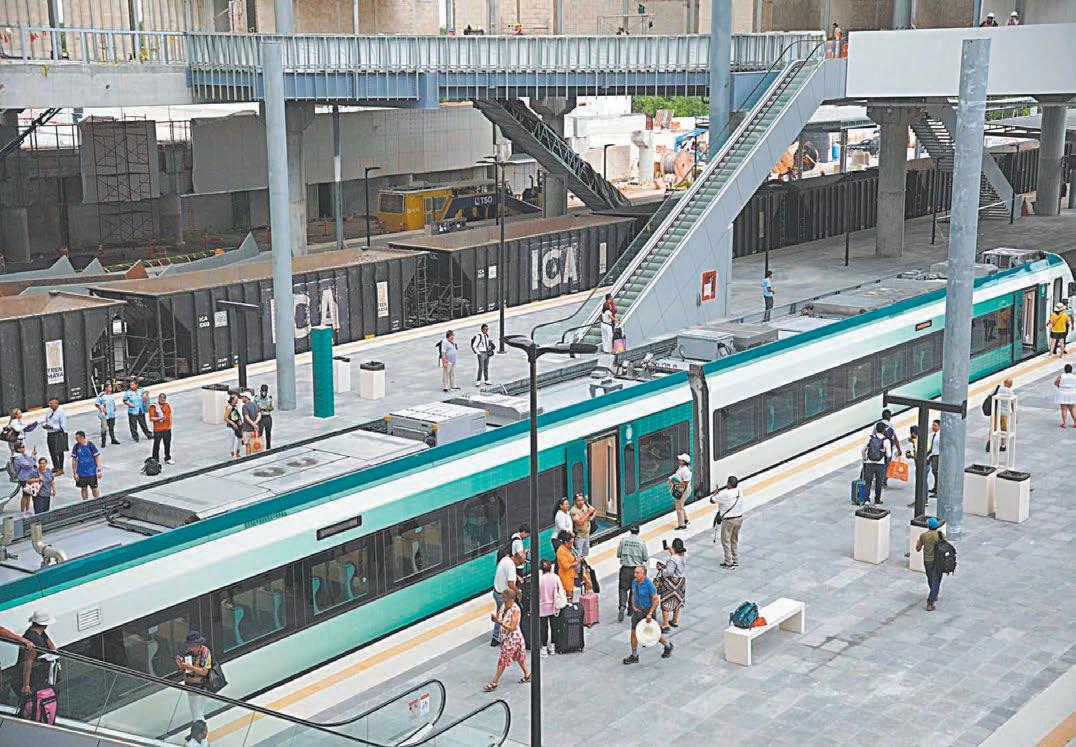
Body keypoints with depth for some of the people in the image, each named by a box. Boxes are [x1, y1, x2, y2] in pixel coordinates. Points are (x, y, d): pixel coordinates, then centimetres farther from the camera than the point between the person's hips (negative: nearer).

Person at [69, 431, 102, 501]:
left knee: (94, 488, 4)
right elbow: (74, 460, 4)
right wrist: (75, 473, 0)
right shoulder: (76, 446, -3)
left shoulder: (90, 445, -9)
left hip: (92, 472, -2)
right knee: (84, 488, 11)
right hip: (81, 473, 2)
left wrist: (99, 470, -6)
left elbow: (97, 457, -3)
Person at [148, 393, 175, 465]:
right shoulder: (153, 407, -12)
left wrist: (170, 425, 9)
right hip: (158, 430, -6)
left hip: (167, 429, 6)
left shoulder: (167, 405, 6)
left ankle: (168, 459, 29)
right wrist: (160, 418, -25)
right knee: (156, 446, 0)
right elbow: (151, 418, -15)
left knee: (167, 445, 15)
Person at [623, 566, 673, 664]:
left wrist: (650, 614, -23)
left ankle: (668, 646, 35)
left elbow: (656, 600, -20)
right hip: (637, 611, 6)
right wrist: (633, 606, -2)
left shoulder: (649, 585, -23)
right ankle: (634, 656, 18)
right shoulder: (634, 582, -3)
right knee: (634, 633, 5)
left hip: (647, 611, -6)